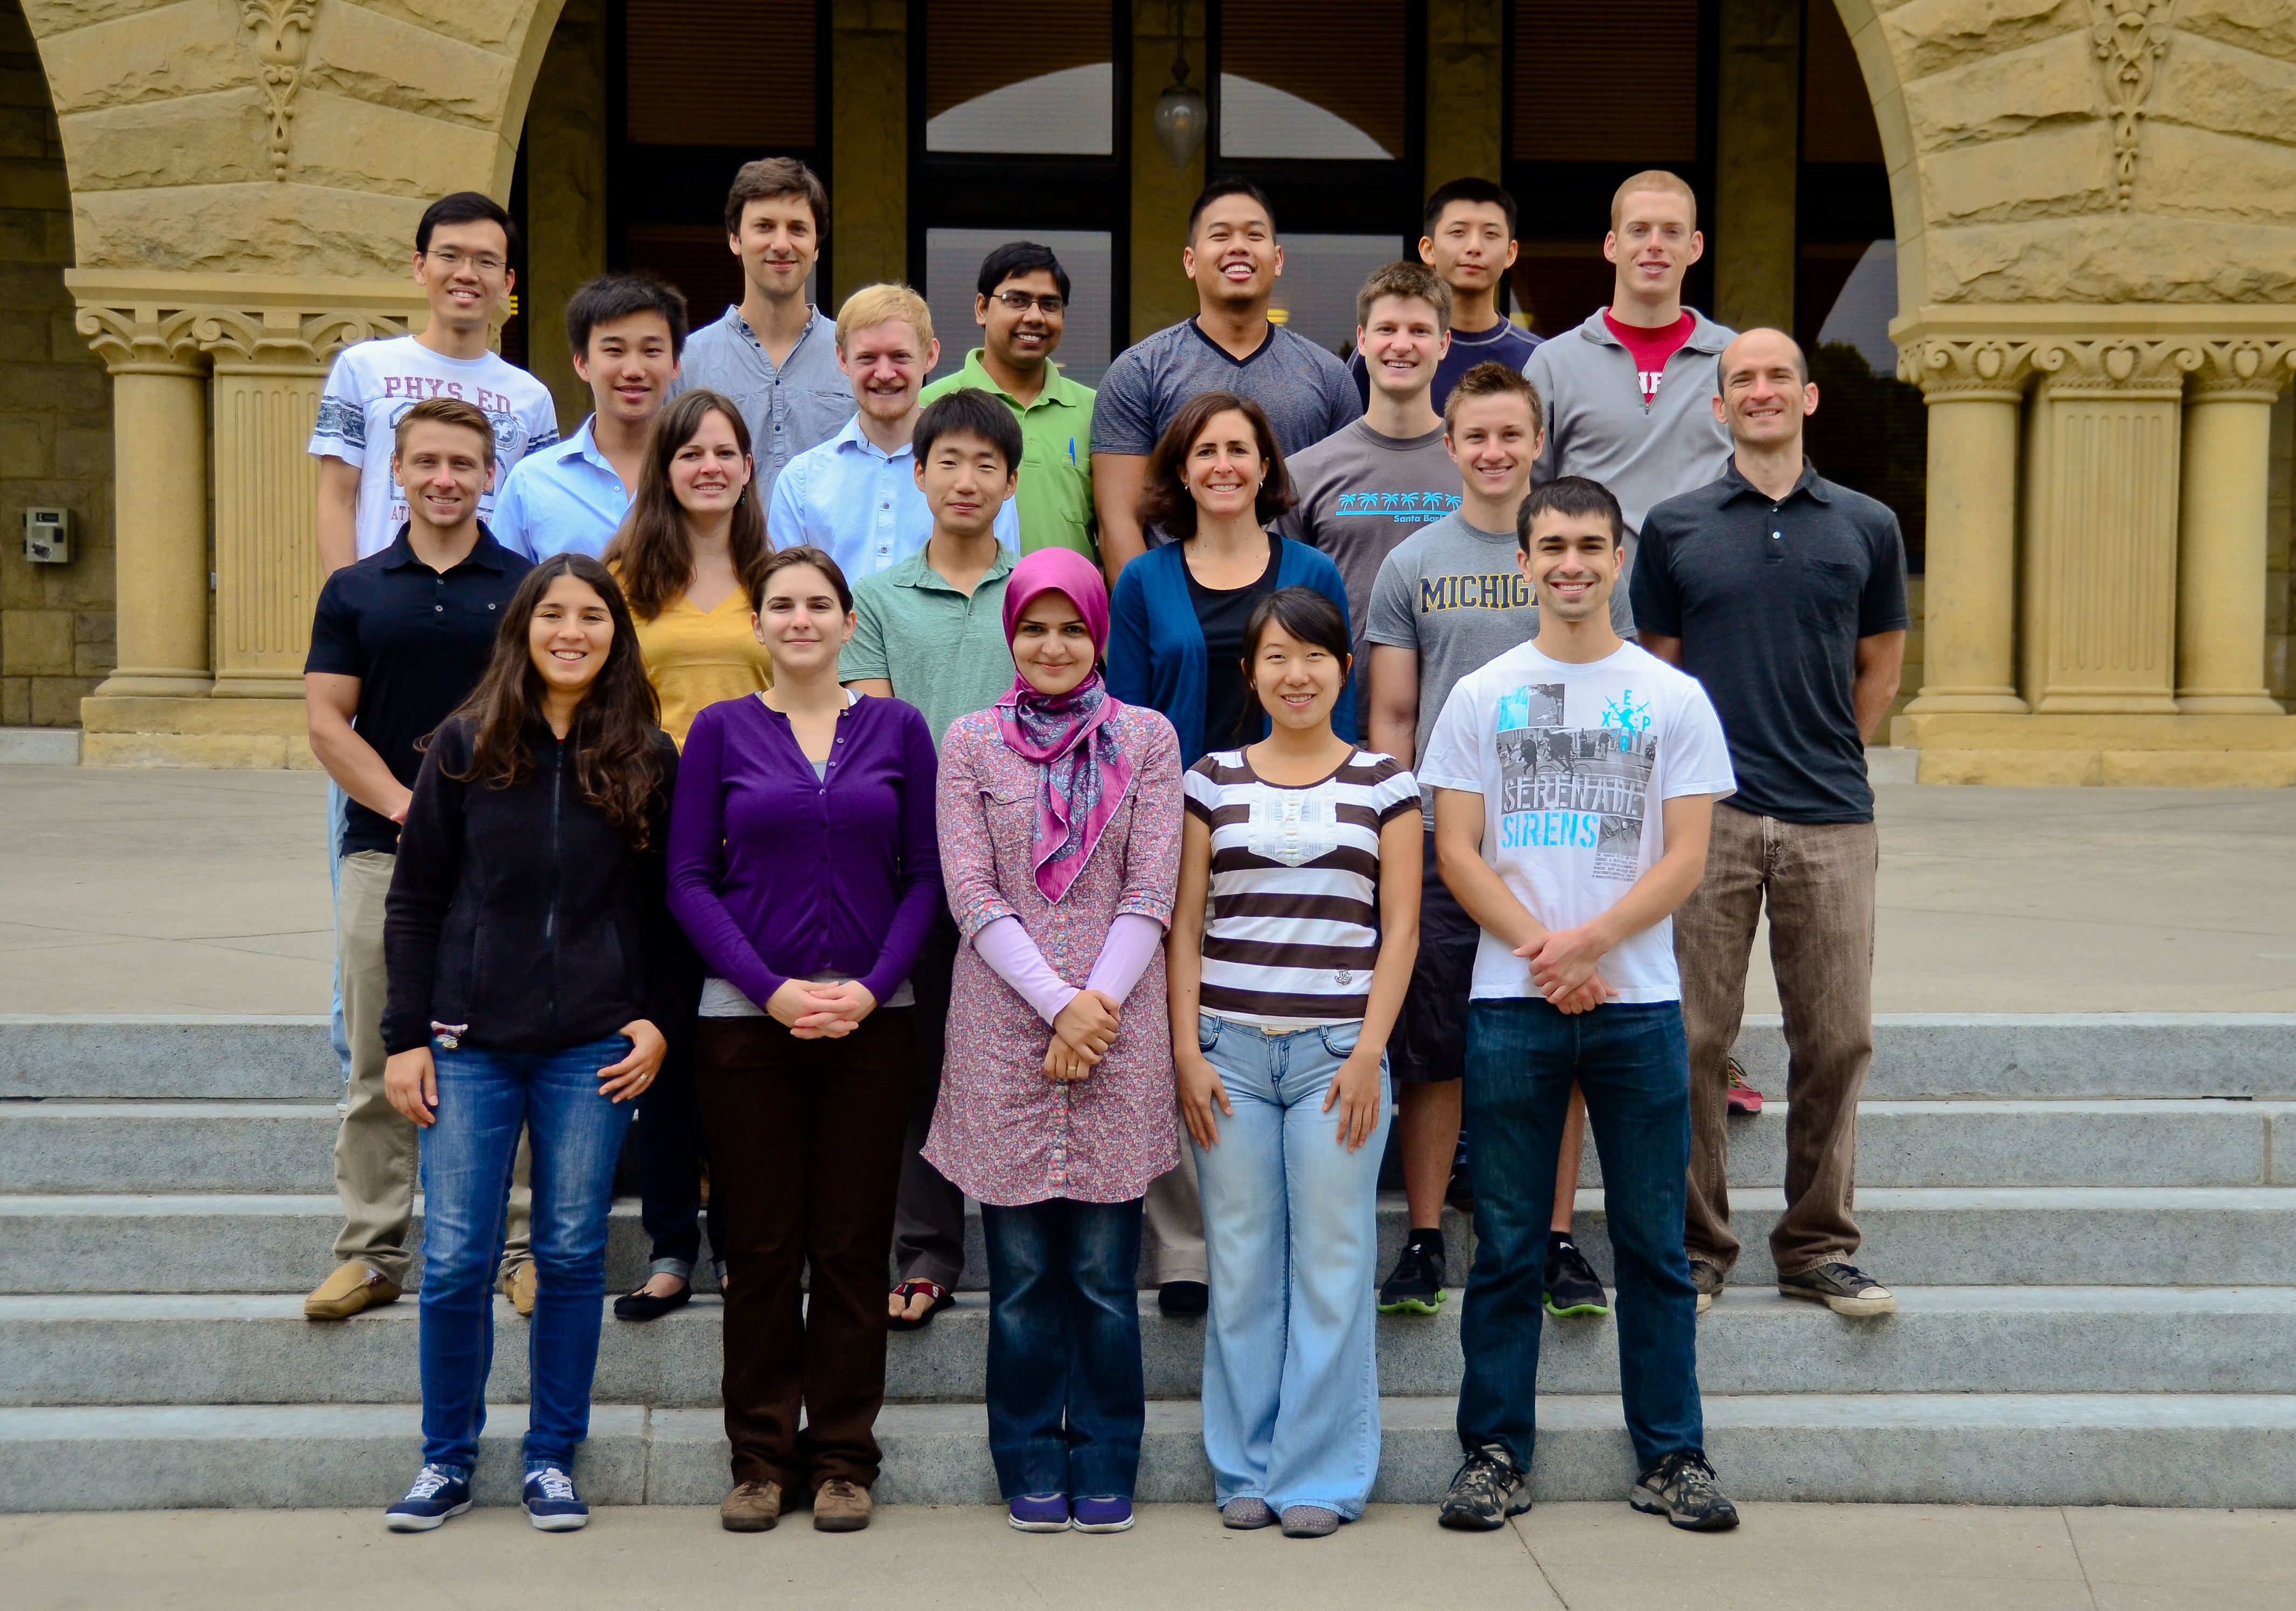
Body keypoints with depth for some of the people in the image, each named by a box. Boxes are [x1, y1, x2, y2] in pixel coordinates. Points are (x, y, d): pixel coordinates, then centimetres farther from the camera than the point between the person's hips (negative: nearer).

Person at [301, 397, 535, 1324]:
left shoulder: (529, 586, 5)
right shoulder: (354, 591, 9)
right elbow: (328, 723, 3)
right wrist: (407, 805, -10)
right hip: (384, 854, 1)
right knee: (379, 1068, 5)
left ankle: (524, 1245, 11)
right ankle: (371, 1254, 13)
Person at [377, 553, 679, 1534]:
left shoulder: (648, 760, 5)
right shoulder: (466, 747, 4)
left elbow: (672, 908, 10)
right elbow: (415, 902, 5)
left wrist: (659, 1020, -1)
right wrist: (405, 1036, 0)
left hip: (593, 1049, 0)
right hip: (472, 1045, 0)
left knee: (573, 1256, 5)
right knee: (453, 1261, 0)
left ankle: (552, 1459, 18)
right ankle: (447, 1461, 16)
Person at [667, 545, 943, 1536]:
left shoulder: (896, 729, 6)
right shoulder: (721, 730, 4)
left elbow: (925, 875, 4)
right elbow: (689, 879, 0)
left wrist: (872, 986, -10)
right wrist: (770, 987, -11)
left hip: (871, 1019, 1)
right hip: (746, 1018, 0)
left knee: (853, 1245, 4)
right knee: (760, 1247, 3)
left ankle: (843, 1458, 14)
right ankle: (762, 1459, 15)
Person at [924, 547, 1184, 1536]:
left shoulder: (1147, 739, 8)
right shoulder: (970, 743, 7)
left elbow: (1150, 891, 2)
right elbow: (971, 895, -1)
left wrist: (1098, 1002, -10)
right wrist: (1056, 1004, -11)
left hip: (1117, 1030, 0)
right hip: (1005, 1030, 0)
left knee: (1105, 1271, 3)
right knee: (1022, 1271, 4)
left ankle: (1105, 1471, 14)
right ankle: (1033, 1472, 16)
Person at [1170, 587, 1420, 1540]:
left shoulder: (1384, 785, 7)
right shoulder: (1212, 782, 9)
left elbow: (1400, 929, 3)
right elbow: (1185, 925, 8)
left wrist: (1368, 1052, -6)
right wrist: (1187, 1051, -1)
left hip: (1337, 1050, -1)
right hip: (1230, 1047, 1)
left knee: (1332, 1262, 0)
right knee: (1241, 1262, 5)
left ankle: (1320, 1474, 9)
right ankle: (1245, 1469, 14)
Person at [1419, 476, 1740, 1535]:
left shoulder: (1673, 699, 6)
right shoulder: (1481, 696, 7)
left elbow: (1684, 858, 0)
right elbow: (1455, 851, 2)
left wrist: (1585, 943, -14)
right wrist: (1541, 950, -10)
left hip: (1637, 1002, 0)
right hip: (1510, 1006, 0)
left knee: (1654, 1245, 5)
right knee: (1506, 1246, 4)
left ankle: (1671, 1457, 13)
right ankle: (1494, 1453, 13)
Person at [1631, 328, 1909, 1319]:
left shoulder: (1867, 528, 10)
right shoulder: (1675, 529, 7)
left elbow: (1880, 668, 18)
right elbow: (1656, 672, 11)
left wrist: (1827, 759, 12)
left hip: (1830, 822, 1)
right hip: (1708, 816, -1)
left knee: (1835, 1040, 3)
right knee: (1694, 1040, 0)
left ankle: (1818, 1247, 15)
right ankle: (1697, 1246, 12)